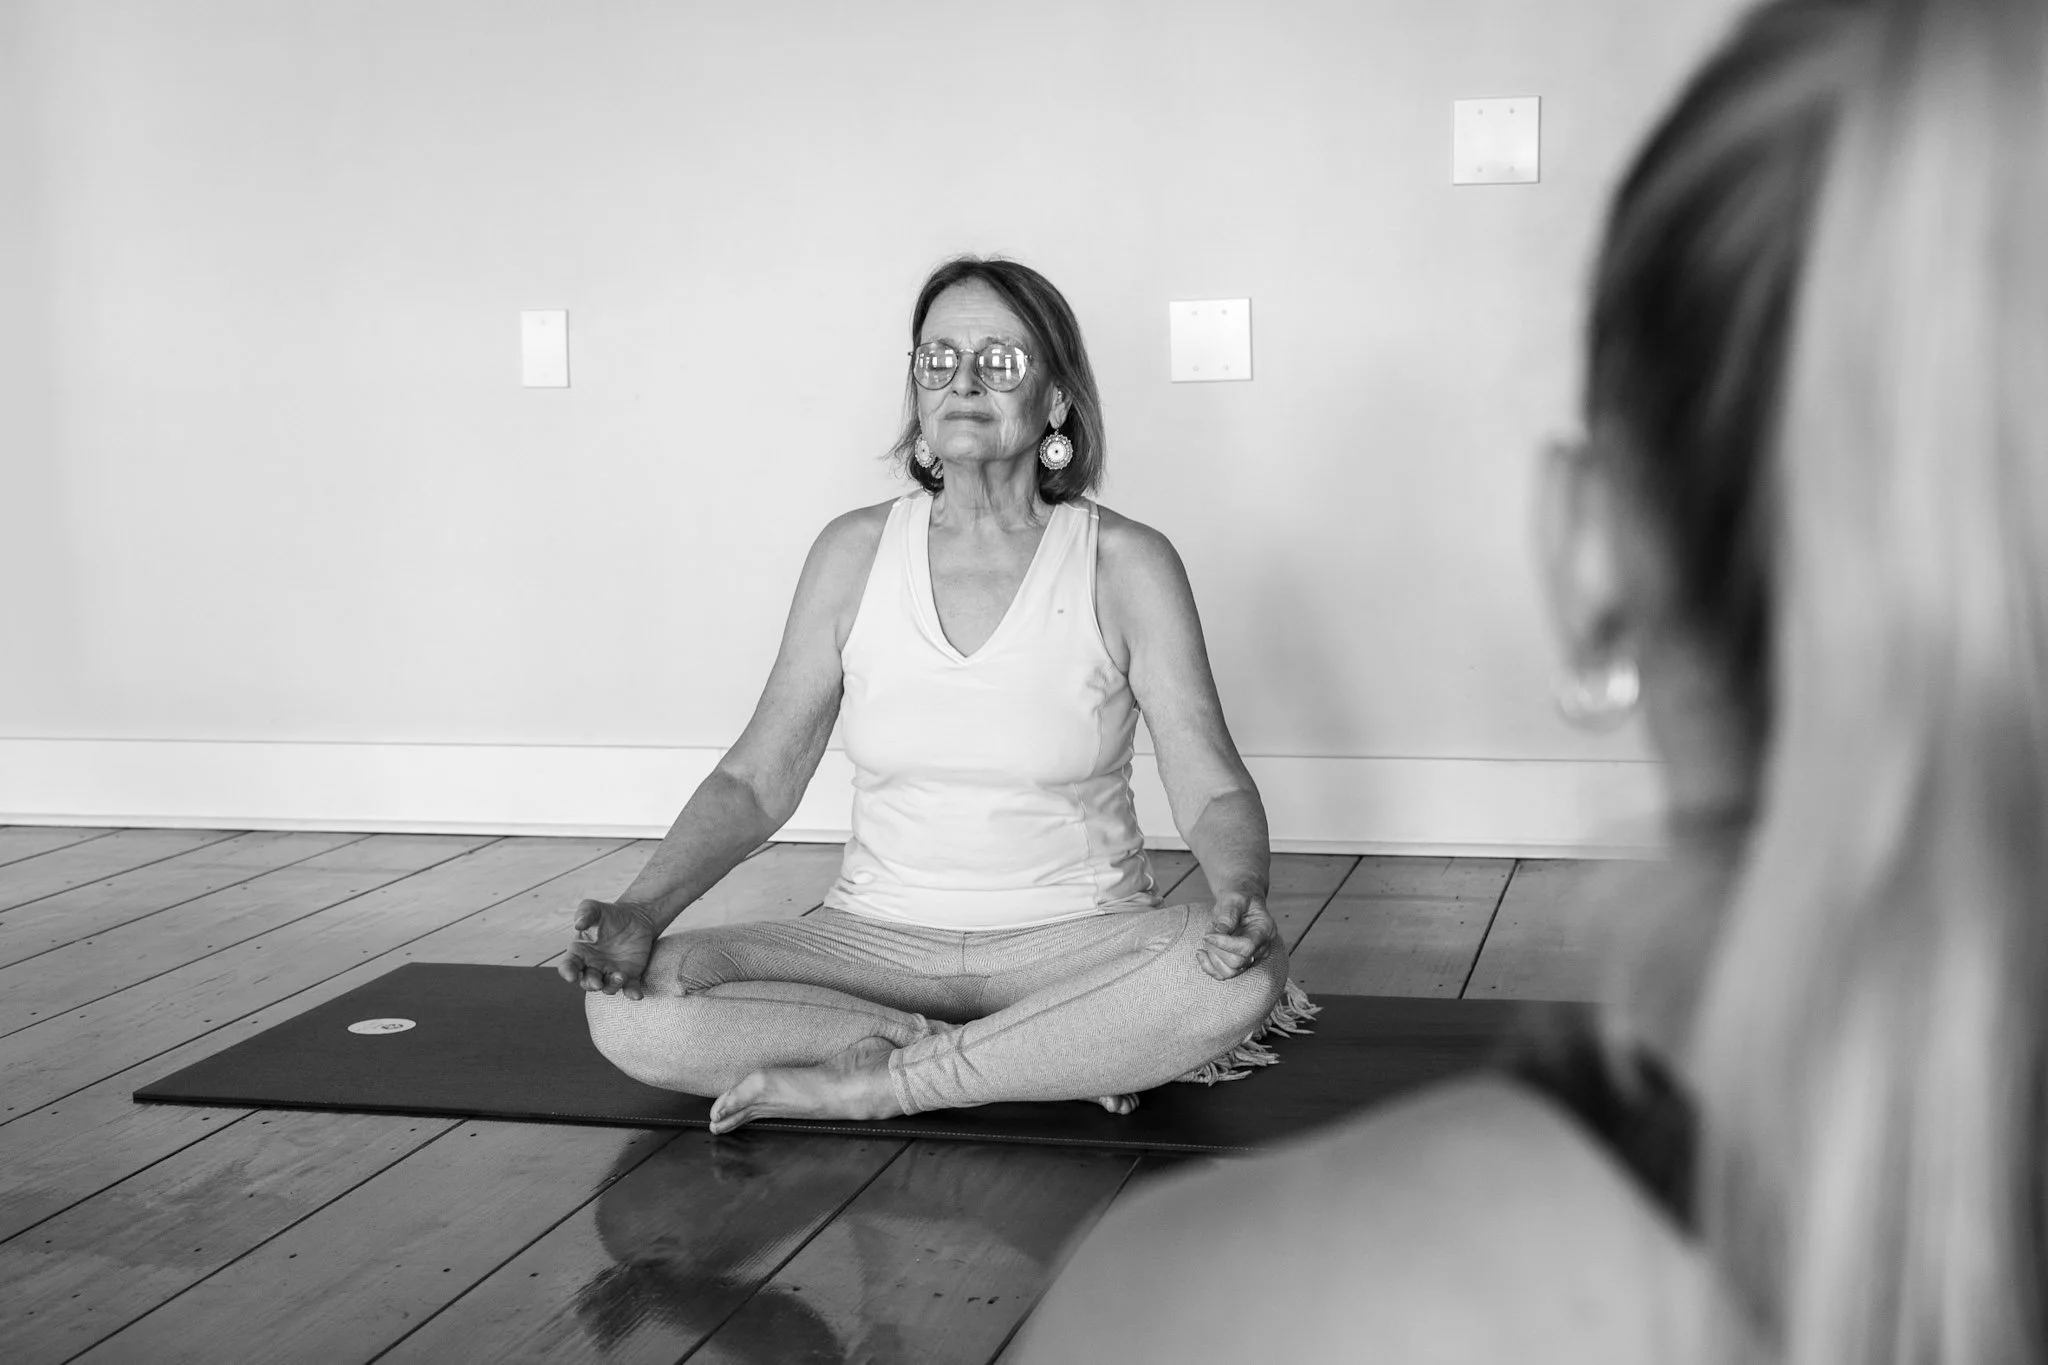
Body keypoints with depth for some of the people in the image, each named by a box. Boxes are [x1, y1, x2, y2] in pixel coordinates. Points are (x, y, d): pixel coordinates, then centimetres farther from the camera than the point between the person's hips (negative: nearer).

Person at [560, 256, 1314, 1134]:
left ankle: (880, 1083, -22)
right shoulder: (857, 553, 3)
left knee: (1243, 975, -34)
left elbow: (1211, 786, -9)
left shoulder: (1124, 564, -3)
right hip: (878, 939, 3)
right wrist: (643, 908, -13)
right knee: (630, 1007, -23)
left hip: (1073, 940, -2)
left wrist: (1242, 896, -31)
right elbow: (757, 778, 3)